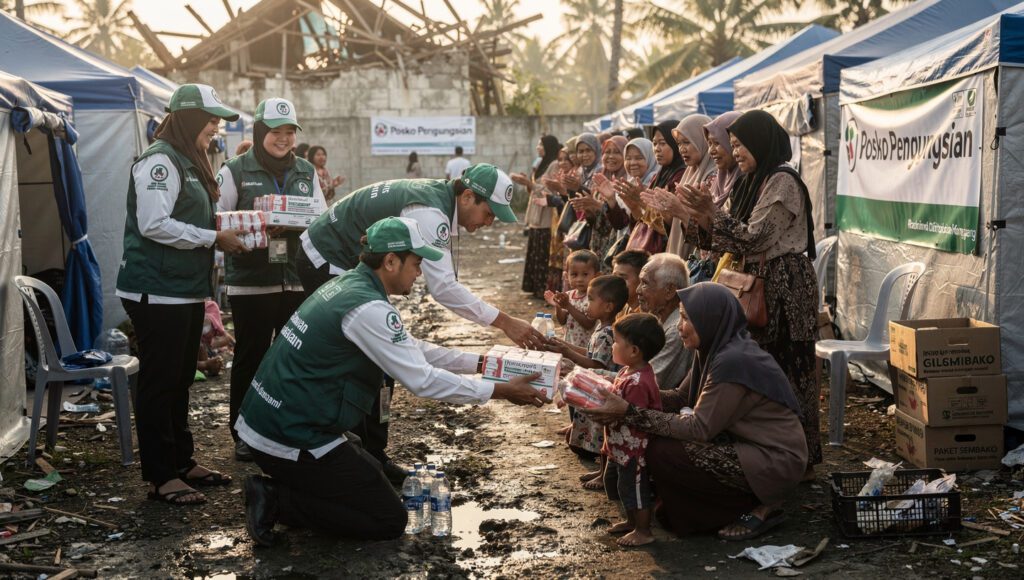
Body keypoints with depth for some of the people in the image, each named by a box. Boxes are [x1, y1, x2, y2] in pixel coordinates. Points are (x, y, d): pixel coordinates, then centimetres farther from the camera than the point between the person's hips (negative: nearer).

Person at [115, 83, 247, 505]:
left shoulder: (189, 162, 17)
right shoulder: (160, 161, -13)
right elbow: (154, 225, -23)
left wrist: (226, 232, 10)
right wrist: (215, 238, -18)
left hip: (186, 291, 10)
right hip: (158, 292, -10)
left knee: (180, 380, 16)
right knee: (159, 383, -3)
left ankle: (181, 462, 26)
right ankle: (161, 477, 4)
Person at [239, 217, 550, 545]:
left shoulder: (347, 285, 9)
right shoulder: (368, 309, -21)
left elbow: (410, 349, 17)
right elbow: (422, 381, -20)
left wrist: (480, 363, 14)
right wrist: (500, 391, -12)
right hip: (291, 440, -10)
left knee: (370, 478, 27)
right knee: (389, 521, 2)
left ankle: (272, 492, 12)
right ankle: (276, 501, -3)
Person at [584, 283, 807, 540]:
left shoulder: (733, 362, -25)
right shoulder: (715, 350, 2)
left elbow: (699, 428, -24)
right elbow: (681, 398, 8)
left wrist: (630, 413, -26)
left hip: (775, 463, -9)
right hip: (749, 445, 9)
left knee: (662, 453, -17)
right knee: (660, 439, 5)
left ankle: (758, 508, -3)